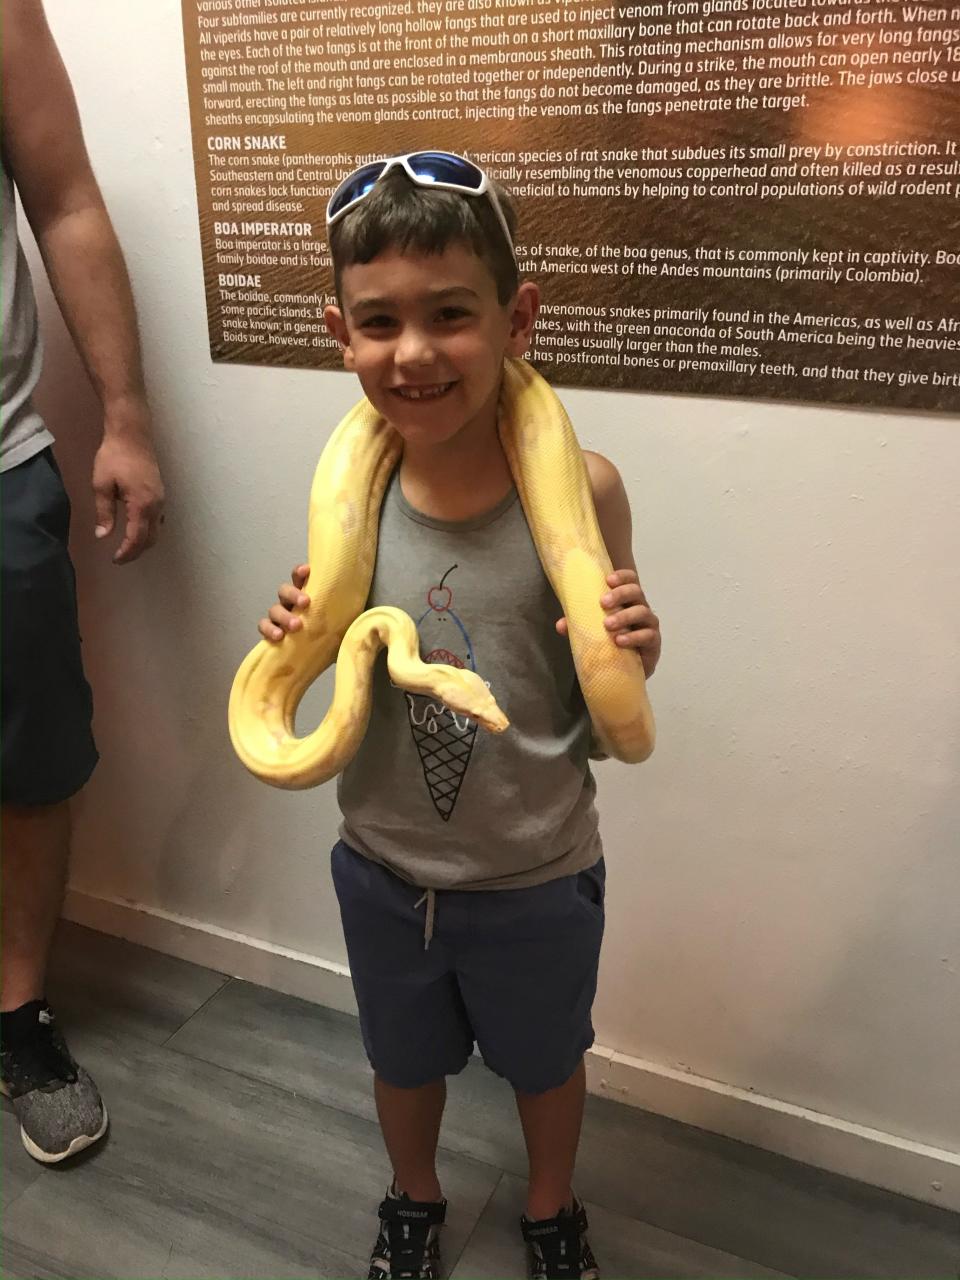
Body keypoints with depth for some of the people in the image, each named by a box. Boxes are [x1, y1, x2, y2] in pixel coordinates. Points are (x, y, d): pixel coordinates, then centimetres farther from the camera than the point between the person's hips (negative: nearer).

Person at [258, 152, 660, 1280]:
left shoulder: (579, 487, -21)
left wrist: (635, 650, -28)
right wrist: (299, 637, -17)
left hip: (538, 879, -2)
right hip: (382, 866, 3)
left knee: (544, 1059, 26)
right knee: (402, 1056, 28)